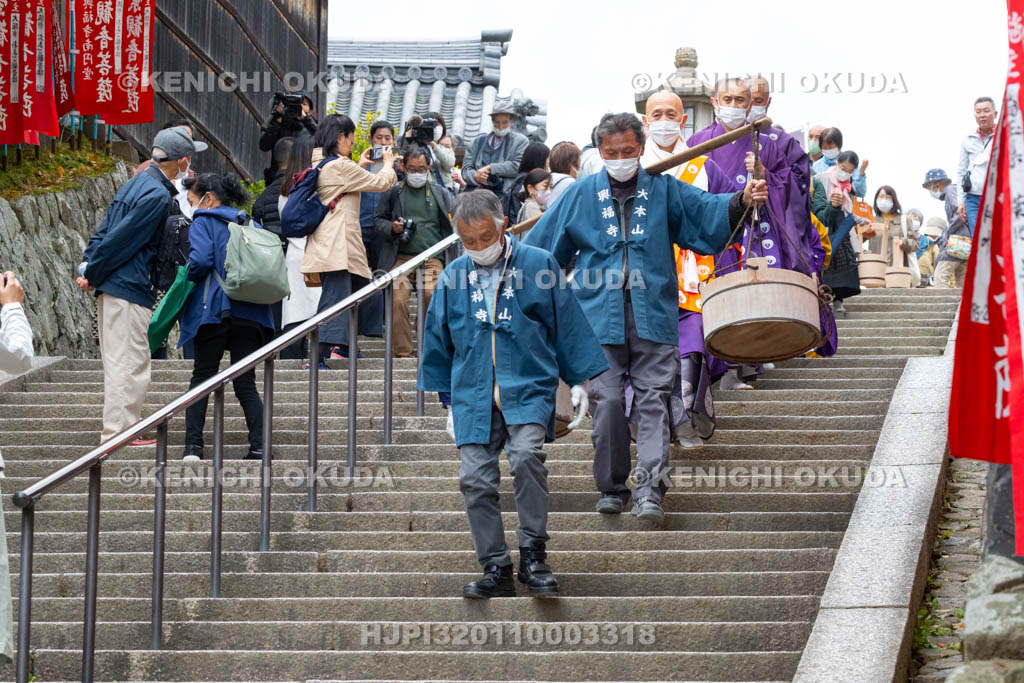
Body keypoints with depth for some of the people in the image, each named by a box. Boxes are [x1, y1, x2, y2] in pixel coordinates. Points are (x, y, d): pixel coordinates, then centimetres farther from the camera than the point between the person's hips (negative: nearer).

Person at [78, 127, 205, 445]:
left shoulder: (138, 183, 15)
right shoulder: (157, 195, -16)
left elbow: (105, 230, 14)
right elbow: (120, 239, -17)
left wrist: (88, 267, 6)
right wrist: (93, 275, -8)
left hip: (111, 287, 10)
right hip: (129, 288, -10)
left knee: (118, 361, 15)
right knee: (128, 363, -6)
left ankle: (122, 428, 22)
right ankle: (117, 433, -4)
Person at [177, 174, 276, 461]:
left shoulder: (204, 222, 0)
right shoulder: (251, 225, 17)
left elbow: (200, 260, -15)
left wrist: (187, 279, 2)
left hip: (213, 310, -4)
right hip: (251, 312, 5)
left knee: (201, 378, 4)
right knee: (245, 381, 6)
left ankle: (193, 445, -4)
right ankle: (258, 446, -6)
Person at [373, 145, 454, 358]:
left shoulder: (440, 193, 17)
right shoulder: (393, 192, 14)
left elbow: (451, 224, 19)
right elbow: (378, 220, 15)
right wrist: (392, 228, -6)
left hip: (432, 258, 0)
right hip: (401, 258, 0)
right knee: (398, 301, -14)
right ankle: (403, 352, -6)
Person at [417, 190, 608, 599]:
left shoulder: (538, 265, 1)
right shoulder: (453, 278, 9)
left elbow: (567, 324, 7)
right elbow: (439, 342, 19)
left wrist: (579, 382, 6)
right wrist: (449, 400, 20)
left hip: (529, 387, -3)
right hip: (474, 396, 3)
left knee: (526, 455, -25)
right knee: (475, 480, -4)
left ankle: (533, 555, -12)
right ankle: (495, 569, 7)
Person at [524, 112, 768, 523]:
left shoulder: (664, 191, 10)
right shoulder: (580, 195, 11)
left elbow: (708, 212, 0)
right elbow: (541, 247, 15)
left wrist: (741, 201, -18)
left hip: (653, 316, 0)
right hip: (601, 317, 0)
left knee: (653, 399, -8)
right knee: (607, 400, -3)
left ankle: (650, 490, -14)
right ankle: (612, 487, 10)